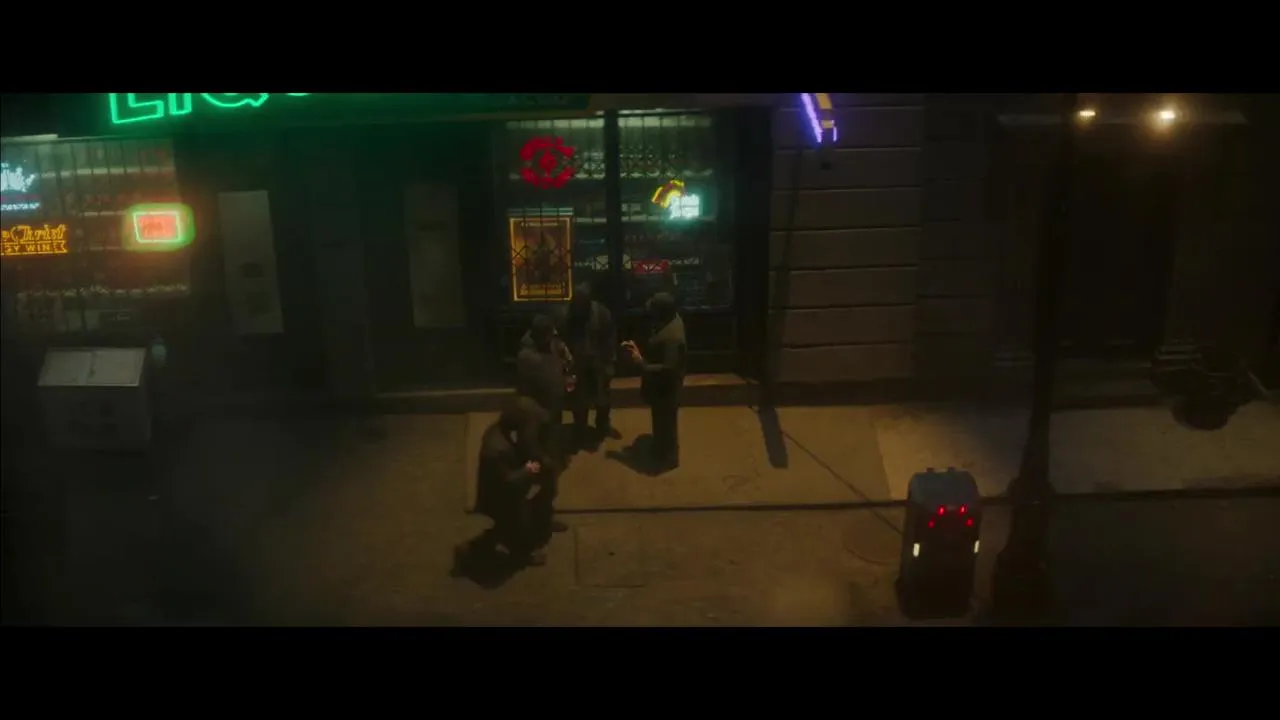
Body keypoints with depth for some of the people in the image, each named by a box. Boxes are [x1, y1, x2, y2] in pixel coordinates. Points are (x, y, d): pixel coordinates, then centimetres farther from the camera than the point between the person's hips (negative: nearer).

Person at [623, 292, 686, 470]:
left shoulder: (671, 337, -36)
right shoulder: (672, 320, -5)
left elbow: (668, 368, -34)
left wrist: (641, 363, -26)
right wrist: (640, 350, -3)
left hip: (665, 387, -10)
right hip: (661, 384, 10)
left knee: (665, 422, 11)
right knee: (662, 421, 28)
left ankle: (667, 459, 30)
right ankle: (661, 452, 48)